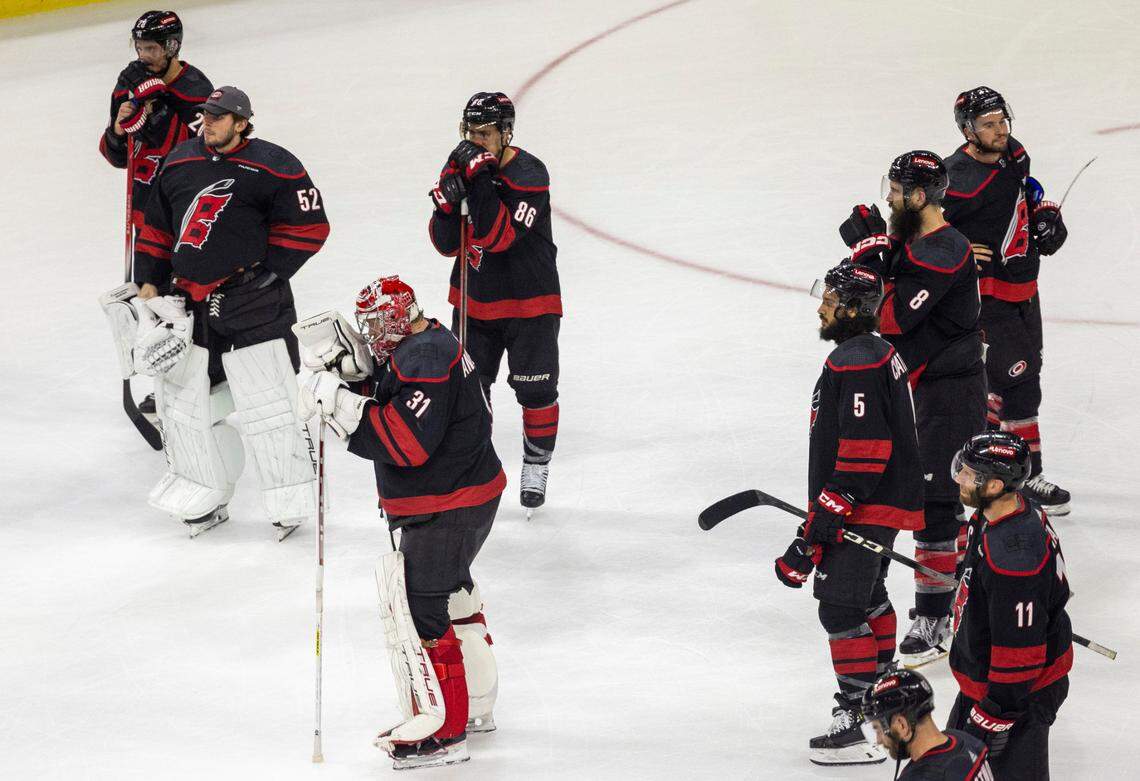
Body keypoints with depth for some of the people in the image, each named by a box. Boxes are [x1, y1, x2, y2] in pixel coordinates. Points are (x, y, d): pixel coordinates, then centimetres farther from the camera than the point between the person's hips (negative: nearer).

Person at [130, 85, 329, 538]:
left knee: (266, 406, -6)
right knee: (183, 401, 9)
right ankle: (207, 498, 22)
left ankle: (289, 501, 7)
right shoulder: (178, 164, 10)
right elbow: (156, 228, 18)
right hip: (188, 303, 6)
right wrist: (148, 284, 13)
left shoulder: (273, 168, -8)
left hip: (251, 304, -6)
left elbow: (309, 225, -6)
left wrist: (269, 269, -10)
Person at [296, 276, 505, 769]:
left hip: (448, 509, -12)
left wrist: (340, 402, -28)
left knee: (418, 608, -10)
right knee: (450, 591, 25)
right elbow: (383, 404, 15)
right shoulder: (424, 344, 10)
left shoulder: (425, 360, -23)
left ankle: (442, 732, -5)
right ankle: (473, 705, 40)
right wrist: (351, 370, -2)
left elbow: (405, 442, -31)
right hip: (459, 499, 12)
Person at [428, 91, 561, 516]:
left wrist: (479, 182, -36)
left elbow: (498, 237, -31)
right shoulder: (459, 167, -3)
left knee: (535, 389, 6)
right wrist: (447, 202, -23)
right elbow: (446, 243, -4)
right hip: (475, 300, 5)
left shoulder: (528, 174, -21)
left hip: (529, 301, -5)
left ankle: (536, 466, 27)